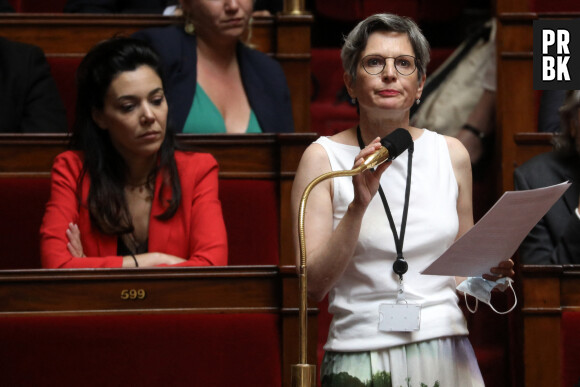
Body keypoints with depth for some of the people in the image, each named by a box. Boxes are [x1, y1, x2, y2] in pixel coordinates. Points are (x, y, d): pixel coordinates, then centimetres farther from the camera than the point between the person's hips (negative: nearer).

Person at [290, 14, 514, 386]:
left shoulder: (452, 154, 7)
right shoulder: (323, 157, -3)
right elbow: (313, 285, -11)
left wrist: (486, 272, -3)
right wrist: (359, 205, -21)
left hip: (446, 354, 3)